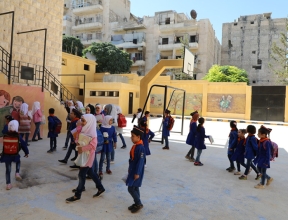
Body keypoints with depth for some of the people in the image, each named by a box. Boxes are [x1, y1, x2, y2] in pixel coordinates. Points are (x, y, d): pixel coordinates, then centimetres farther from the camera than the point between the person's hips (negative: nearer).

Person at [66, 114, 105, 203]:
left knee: (81, 174, 1)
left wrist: (82, 148, -31)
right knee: (90, 172, 19)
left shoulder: (92, 133, -22)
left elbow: (93, 145, -30)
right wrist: (78, 143, -12)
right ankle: (100, 188, 32)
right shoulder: (84, 130, 4)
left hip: (88, 156, -9)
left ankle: (77, 195, 15)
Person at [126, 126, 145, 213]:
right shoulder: (135, 146, 6)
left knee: (131, 188, -4)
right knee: (135, 188, 17)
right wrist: (130, 169, 21)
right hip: (132, 170, 9)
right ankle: (136, 203, 29)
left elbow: (141, 161, -24)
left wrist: (137, 173, -22)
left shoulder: (140, 147, -23)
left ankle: (139, 204, 11)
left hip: (136, 172, -9)